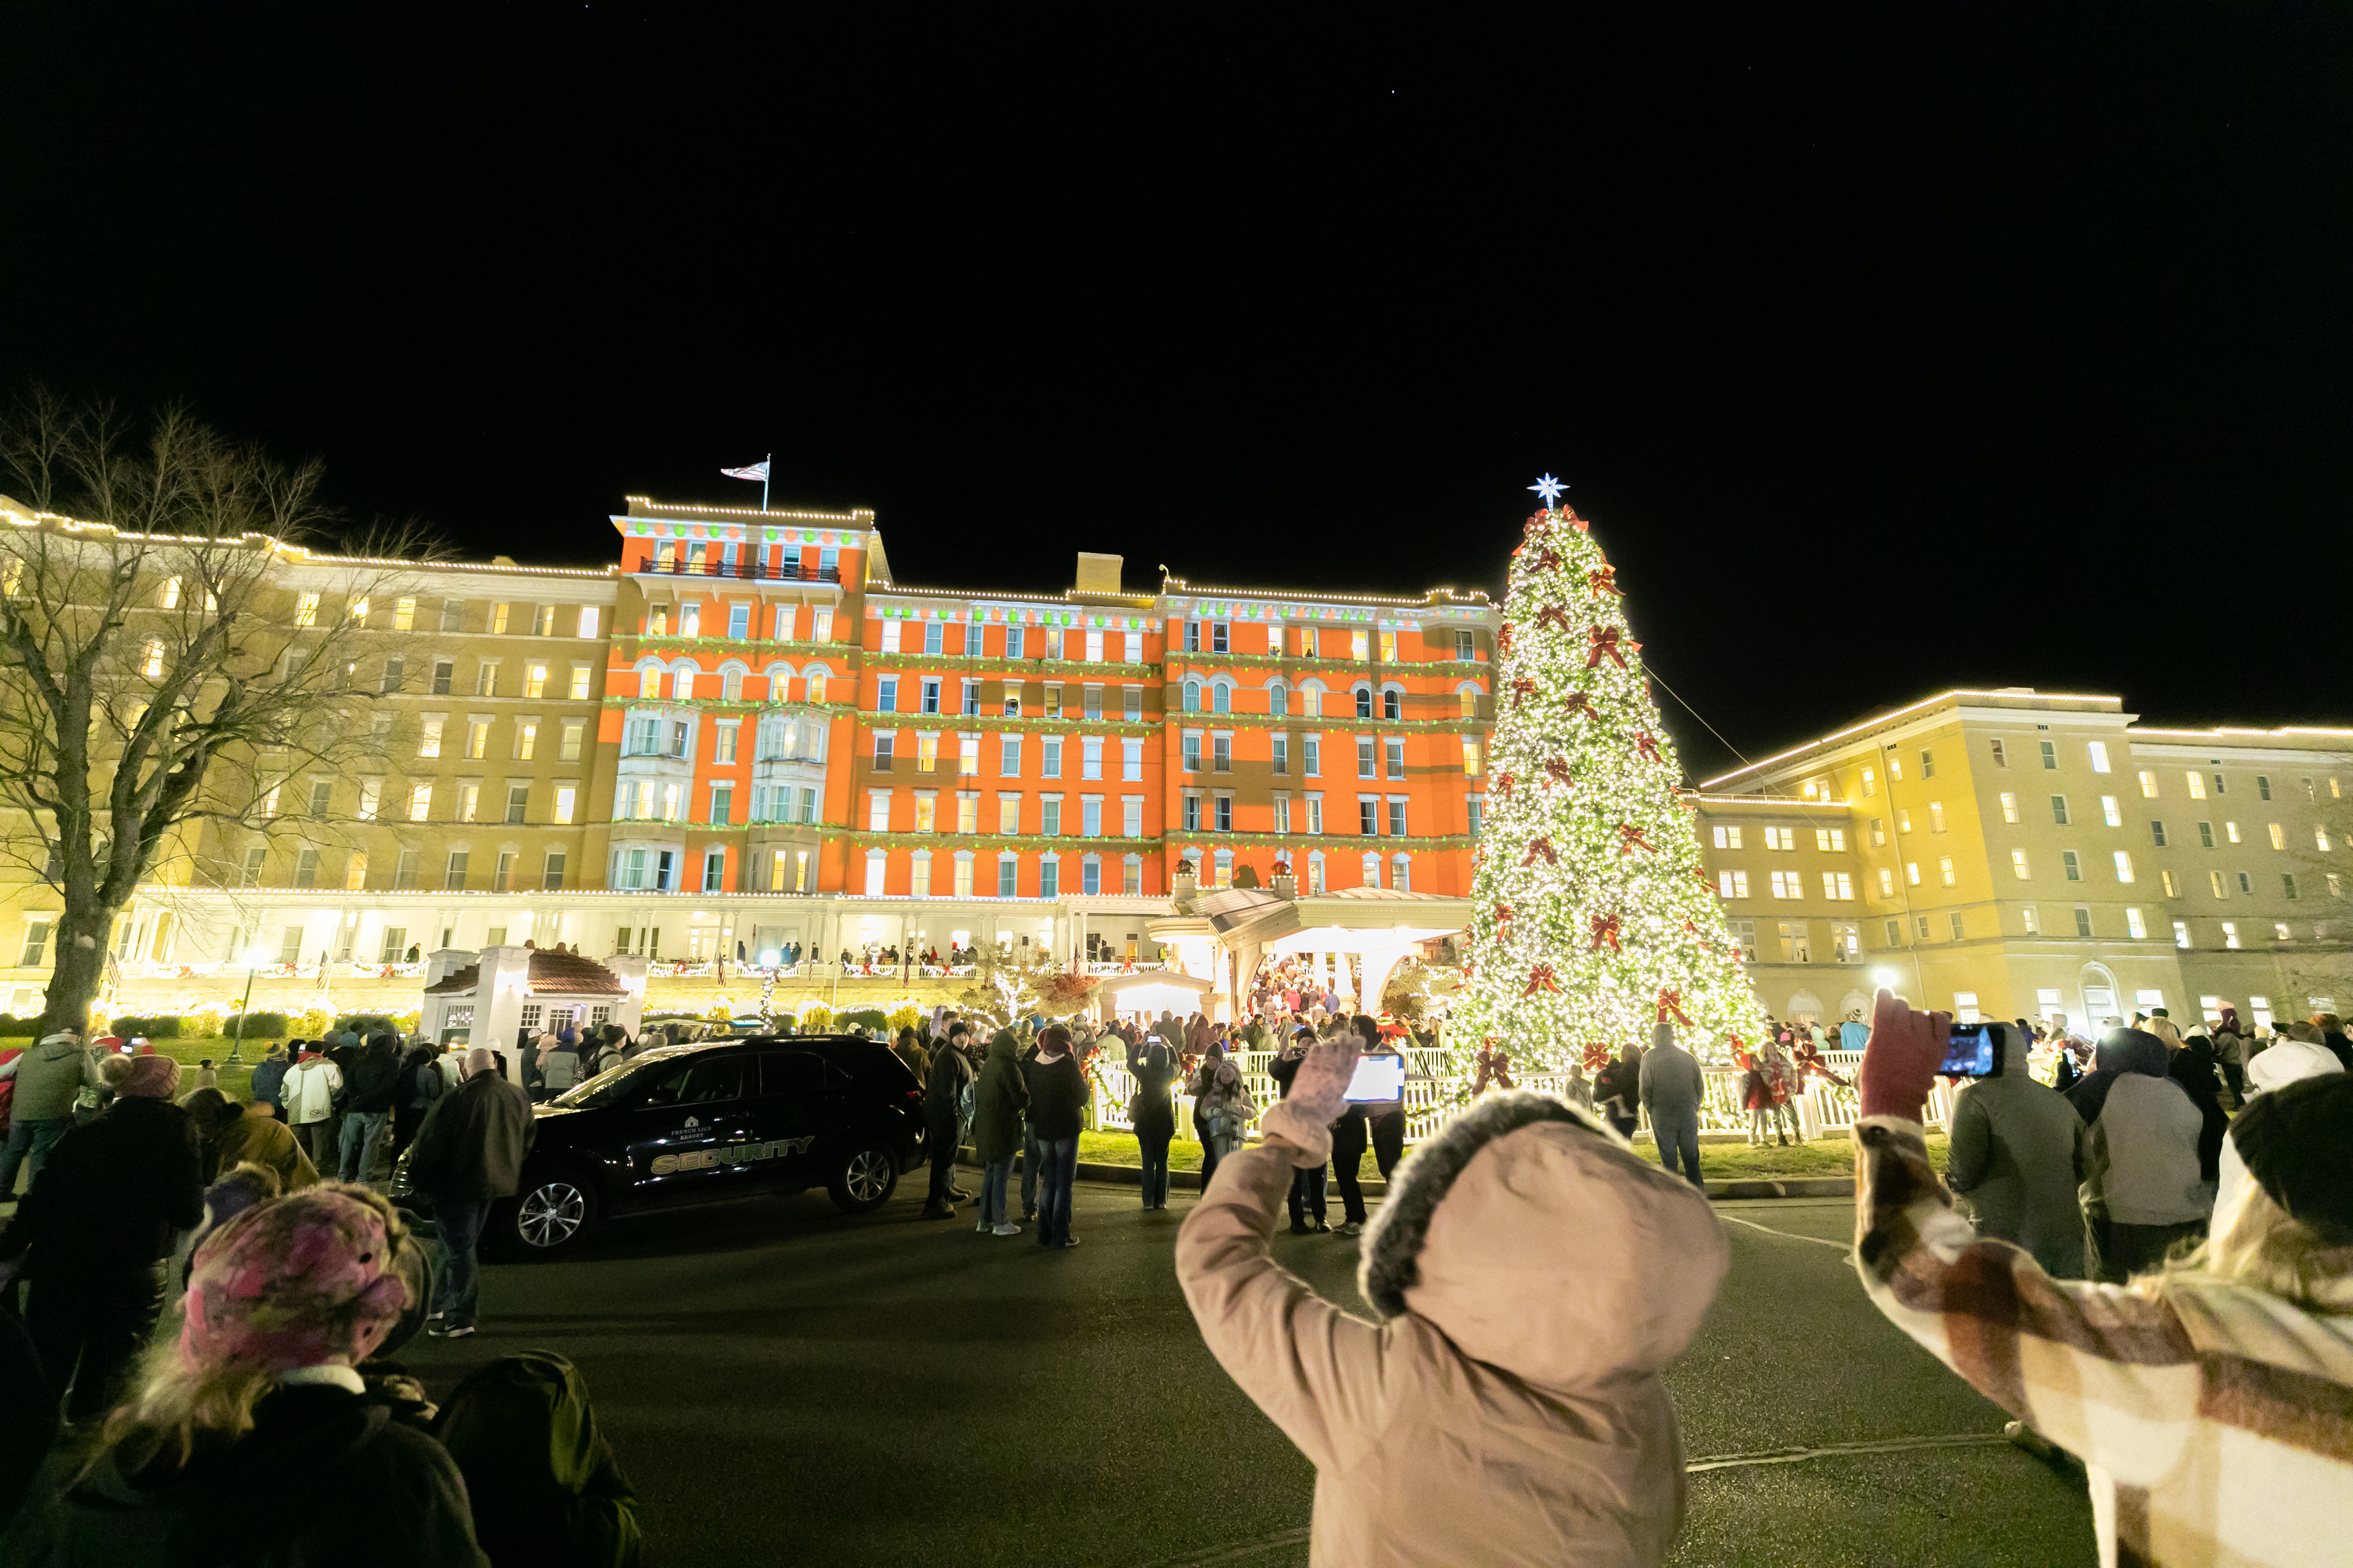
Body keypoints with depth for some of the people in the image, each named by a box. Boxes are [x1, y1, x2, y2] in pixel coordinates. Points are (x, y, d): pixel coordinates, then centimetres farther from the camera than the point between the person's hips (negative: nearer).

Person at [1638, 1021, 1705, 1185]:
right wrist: (1694, 1109, 18)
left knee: (1668, 1160, 3)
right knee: (1691, 1158, 10)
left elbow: (1645, 1088, -5)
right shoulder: (1689, 1056, 11)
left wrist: (1650, 1110, 7)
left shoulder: (1651, 1056, 0)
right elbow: (1700, 1087, 9)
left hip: (1662, 1115, -3)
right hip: (1688, 1115, 3)